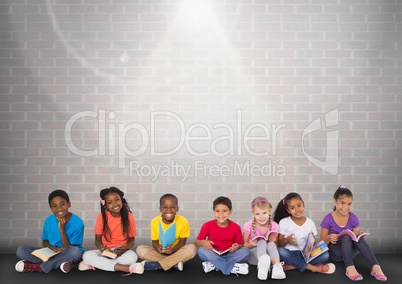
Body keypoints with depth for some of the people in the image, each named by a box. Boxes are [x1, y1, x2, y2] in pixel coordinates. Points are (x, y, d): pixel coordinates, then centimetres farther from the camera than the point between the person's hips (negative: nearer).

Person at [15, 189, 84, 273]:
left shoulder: (77, 223, -17)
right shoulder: (48, 220, -5)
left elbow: (68, 248, -16)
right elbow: (45, 242, 8)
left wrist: (62, 229, -27)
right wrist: (53, 248, -15)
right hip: (51, 253, 4)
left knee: (75, 251, -38)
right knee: (21, 250, -14)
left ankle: (38, 266, -22)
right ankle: (59, 262, -22)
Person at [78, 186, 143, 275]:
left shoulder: (129, 217, -5)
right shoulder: (102, 217, -5)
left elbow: (131, 240, 1)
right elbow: (97, 240, 1)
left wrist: (125, 248, -22)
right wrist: (102, 248, -23)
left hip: (122, 252, -1)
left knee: (132, 256, -35)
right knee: (87, 255, -29)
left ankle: (93, 265, -22)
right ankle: (127, 268, -32)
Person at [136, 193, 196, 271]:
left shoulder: (183, 221, -15)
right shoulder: (155, 221, -11)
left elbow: (182, 241, -9)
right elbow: (154, 241, -4)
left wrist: (172, 250, -28)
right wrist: (157, 248, -28)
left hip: (176, 251, -1)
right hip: (161, 253, 1)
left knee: (192, 248, -31)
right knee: (140, 249, -21)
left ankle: (156, 264, -25)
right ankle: (175, 263, -25)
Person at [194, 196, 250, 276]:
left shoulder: (236, 227, -5)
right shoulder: (208, 225, -6)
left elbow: (241, 245, 2)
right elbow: (196, 243, -1)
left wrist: (237, 246, -22)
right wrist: (203, 242, -25)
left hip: (229, 255, 1)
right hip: (213, 255, 0)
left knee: (246, 251, -24)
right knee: (202, 250, -30)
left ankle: (214, 265, -28)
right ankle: (232, 267, -33)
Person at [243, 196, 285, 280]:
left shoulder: (274, 226, -9)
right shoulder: (248, 225, -14)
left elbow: (275, 245, 5)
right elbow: (244, 245, -3)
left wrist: (273, 241, -18)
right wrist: (251, 244, -25)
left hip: (269, 255, 1)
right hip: (253, 255, -1)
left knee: (271, 244, -29)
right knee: (262, 241, -30)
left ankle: (277, 267, -50)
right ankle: (262, 265, -59)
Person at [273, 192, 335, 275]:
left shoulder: (310, 223, 5)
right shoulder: (283, 222, -2)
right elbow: (279, 244, 0)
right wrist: (287, 240, -21)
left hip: (305, 254, 3)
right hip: (290, 254, -2)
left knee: (325, 255, -23)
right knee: (281, 251, -36)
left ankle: (289, 266, -27)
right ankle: (312, 267, -26)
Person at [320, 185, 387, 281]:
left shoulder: (353, 218, -2)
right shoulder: (328, 219, -11)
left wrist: (359, 234, -16)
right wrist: (329, 238, -28)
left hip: (350, 251, 3)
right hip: (334, 252, -3)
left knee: (358, 237, -29)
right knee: (346, 236, -33)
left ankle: (375, 267, -40)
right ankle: (349, 268, -46)